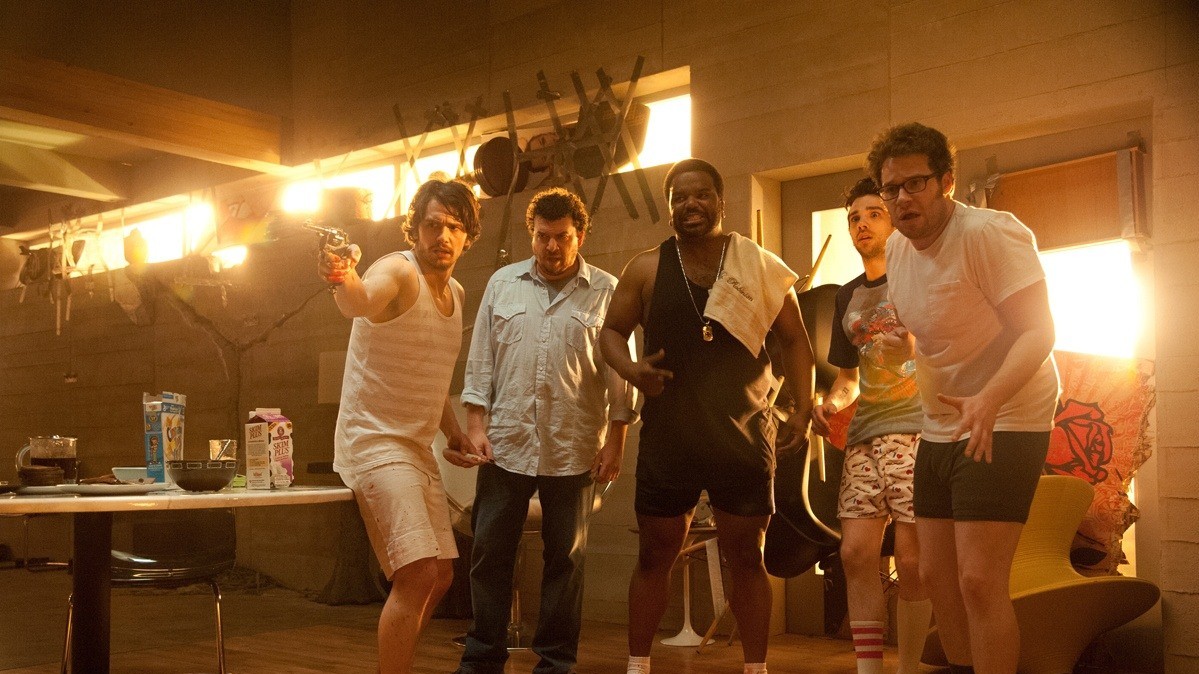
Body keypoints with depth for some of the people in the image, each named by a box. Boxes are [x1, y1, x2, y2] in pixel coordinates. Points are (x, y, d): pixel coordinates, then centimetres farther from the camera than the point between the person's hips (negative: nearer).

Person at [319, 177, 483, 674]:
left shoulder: (455, 293, 11)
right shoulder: (397, 271, -14)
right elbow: (362, 302, -39)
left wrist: (451, 429, 10)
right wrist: (344, 280, -61)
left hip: (418, 448, 9)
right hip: (374, 441, -9)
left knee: (439, 577, 14)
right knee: (418, 573, -20)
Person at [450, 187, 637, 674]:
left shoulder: (606, 291, 2)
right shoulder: (503, 283, 9)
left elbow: (619, 372, 1)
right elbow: (481, 359, 9)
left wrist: (615, 438, -4)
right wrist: (475, 422, 1)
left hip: (573, 448, -2)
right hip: (506, 444, 2)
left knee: (565, 557, 7)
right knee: (490, 552, 6)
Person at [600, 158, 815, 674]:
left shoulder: (759, 268, 2)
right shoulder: (647, 269, 3)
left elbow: (794, 340, 8)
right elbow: (612, 330, 9)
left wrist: (802, 409, -2)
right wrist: (631, 368, -12)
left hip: (744, 434, 0)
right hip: (667, 437, 1)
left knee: (746, 555, 6)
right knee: (655, 553, 8)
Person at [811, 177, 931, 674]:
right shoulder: (848, 297, 18)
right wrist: (829, 404, 5)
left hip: (916, 428, -6)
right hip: (863, 434, 6)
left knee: (910, 559, -5)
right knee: (855, 553, 0)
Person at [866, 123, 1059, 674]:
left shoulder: (990, 232, -18)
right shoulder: (897, 249, 6)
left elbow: (1038, 331, -23)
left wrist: (988, 400, -39)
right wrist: (904, 343, 0)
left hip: (1003, 424, -8)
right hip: (939, 428, 9)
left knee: (978, 580, -14)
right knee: (936, 575, 14)